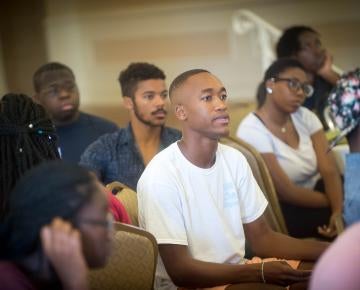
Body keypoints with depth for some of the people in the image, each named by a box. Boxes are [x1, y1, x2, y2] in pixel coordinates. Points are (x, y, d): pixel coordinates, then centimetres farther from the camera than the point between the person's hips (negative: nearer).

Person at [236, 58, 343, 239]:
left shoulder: (305, 117, 0)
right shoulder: (251, 130, -19)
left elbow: (329, 169, -11)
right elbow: (285, 192, -20)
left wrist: (339, 209, -28)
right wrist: (335, 206, -14)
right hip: (284, 210, -6)